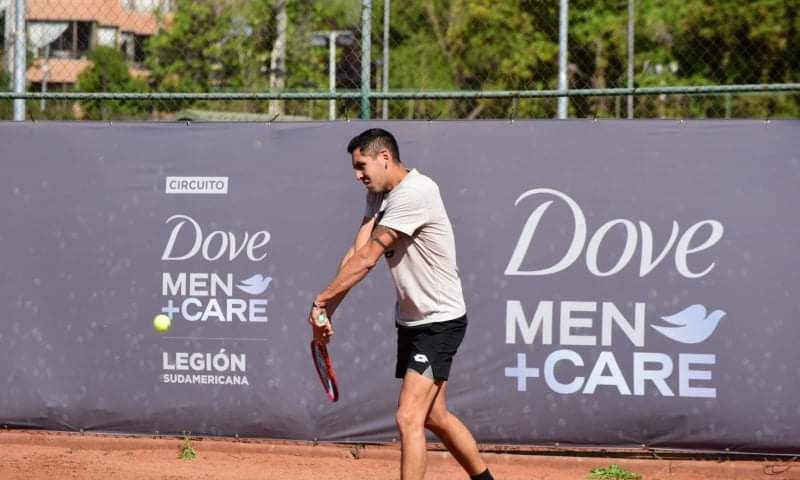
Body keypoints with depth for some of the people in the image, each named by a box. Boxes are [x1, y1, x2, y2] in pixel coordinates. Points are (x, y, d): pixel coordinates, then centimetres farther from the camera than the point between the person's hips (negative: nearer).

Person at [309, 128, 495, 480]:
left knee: (409, 418, -17)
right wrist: (328, 310, -14)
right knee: (434, 417, 19)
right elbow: (355, 254, -3)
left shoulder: (415, 193, -23)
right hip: (410, 319, 10)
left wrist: (320, 301, -21)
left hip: (440, 321, -10)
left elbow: (366, 260, -24)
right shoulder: (378, 195, 6)